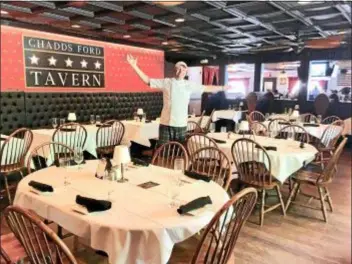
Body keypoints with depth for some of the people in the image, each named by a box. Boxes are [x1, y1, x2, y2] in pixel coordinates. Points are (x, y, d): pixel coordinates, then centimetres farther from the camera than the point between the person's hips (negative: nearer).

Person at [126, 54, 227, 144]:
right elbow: (147, 80, 3)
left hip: (181, 125, 2)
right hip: (166, 124, -2)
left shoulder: (189, 85, 6)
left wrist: (222, 88, 15)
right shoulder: (166, 82, 1)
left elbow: (206, 88, 13)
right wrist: (135, 66, -3)